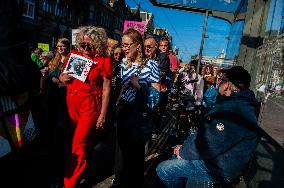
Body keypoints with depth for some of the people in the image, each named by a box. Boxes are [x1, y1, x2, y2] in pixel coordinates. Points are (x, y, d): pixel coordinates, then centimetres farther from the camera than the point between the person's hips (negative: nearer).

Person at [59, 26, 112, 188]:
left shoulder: (104, 61, -8)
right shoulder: (74, 55, 6)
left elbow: (106, 89, -7)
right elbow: (62, 75, 19)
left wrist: (103, 114, -8)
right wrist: (62, 77, -6)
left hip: (90, 105, -5)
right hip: (71, 103, 5)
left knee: (79, 144, -4)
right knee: (84, 140, 18)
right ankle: (84, 167, 42)